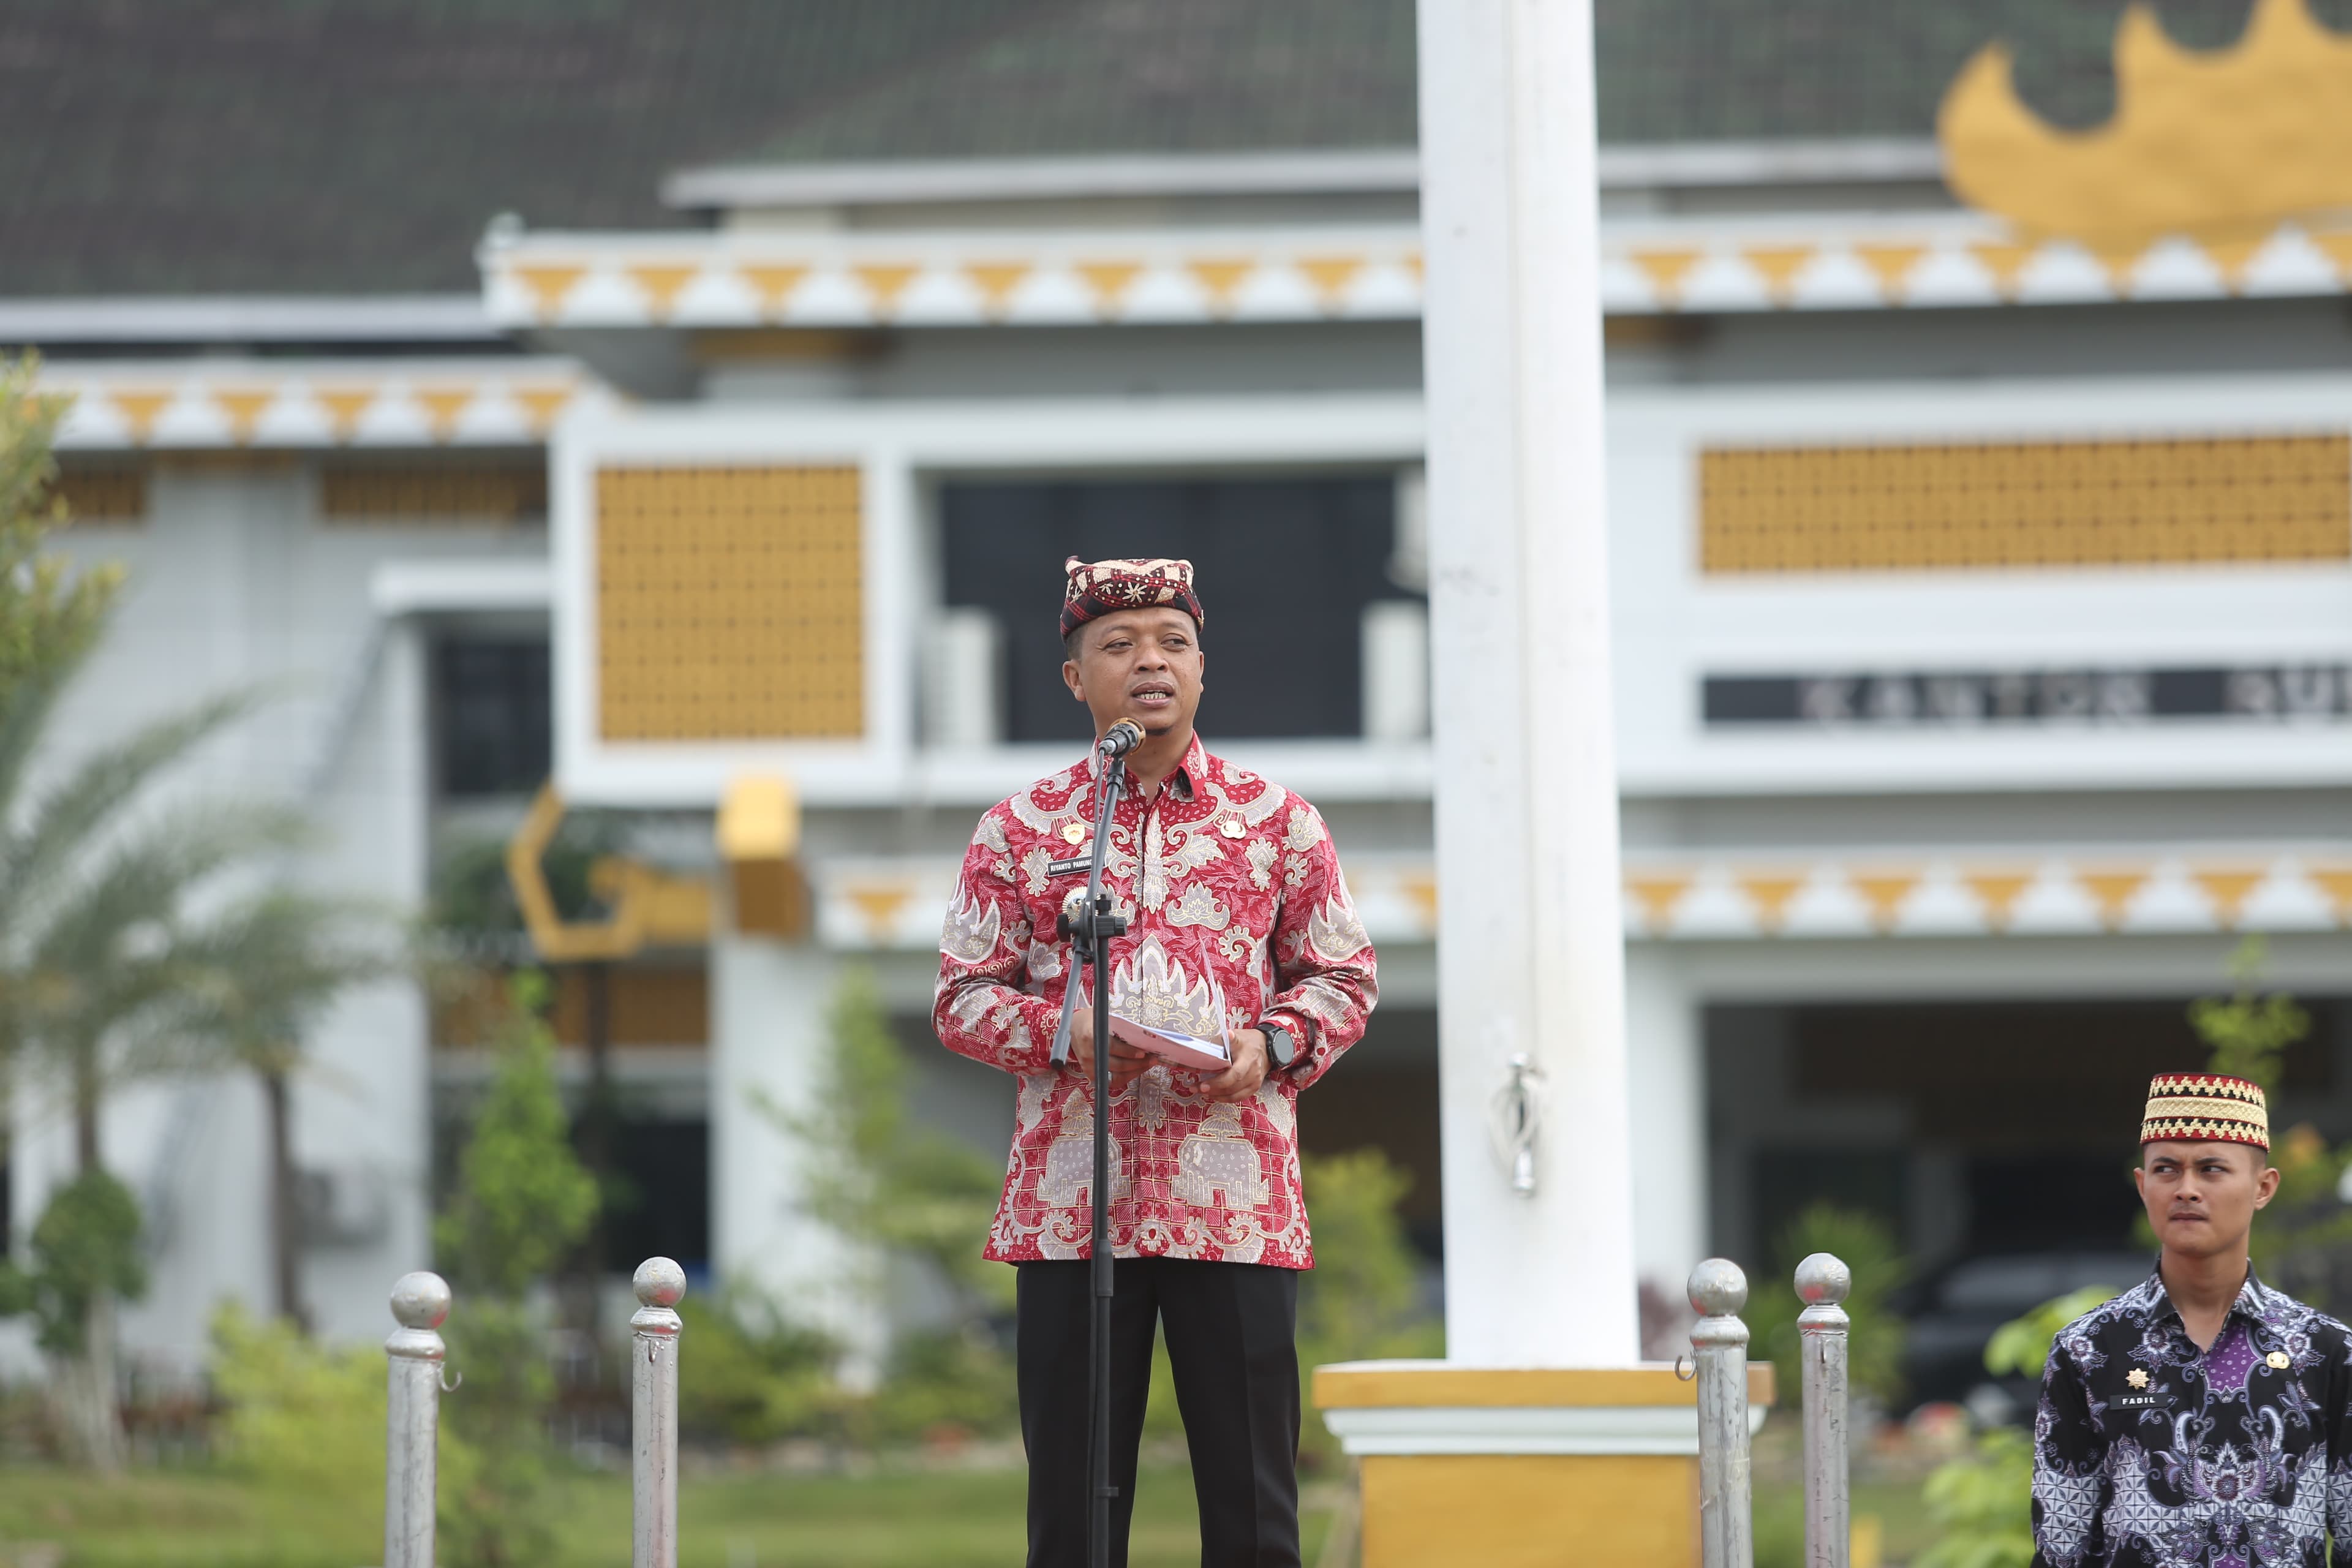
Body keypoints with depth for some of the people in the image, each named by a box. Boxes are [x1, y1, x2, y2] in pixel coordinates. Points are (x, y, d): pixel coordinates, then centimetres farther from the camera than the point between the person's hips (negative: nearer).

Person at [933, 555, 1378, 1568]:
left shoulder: (1276, 821, 10)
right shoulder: (1020, 831, 9)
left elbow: (1343, 977, 12)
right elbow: (961, 998, 7)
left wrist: (1272, 1045, -8)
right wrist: (1063, 1034, -12)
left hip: (1237, 1206, 0)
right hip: (1071, 1205, 0)